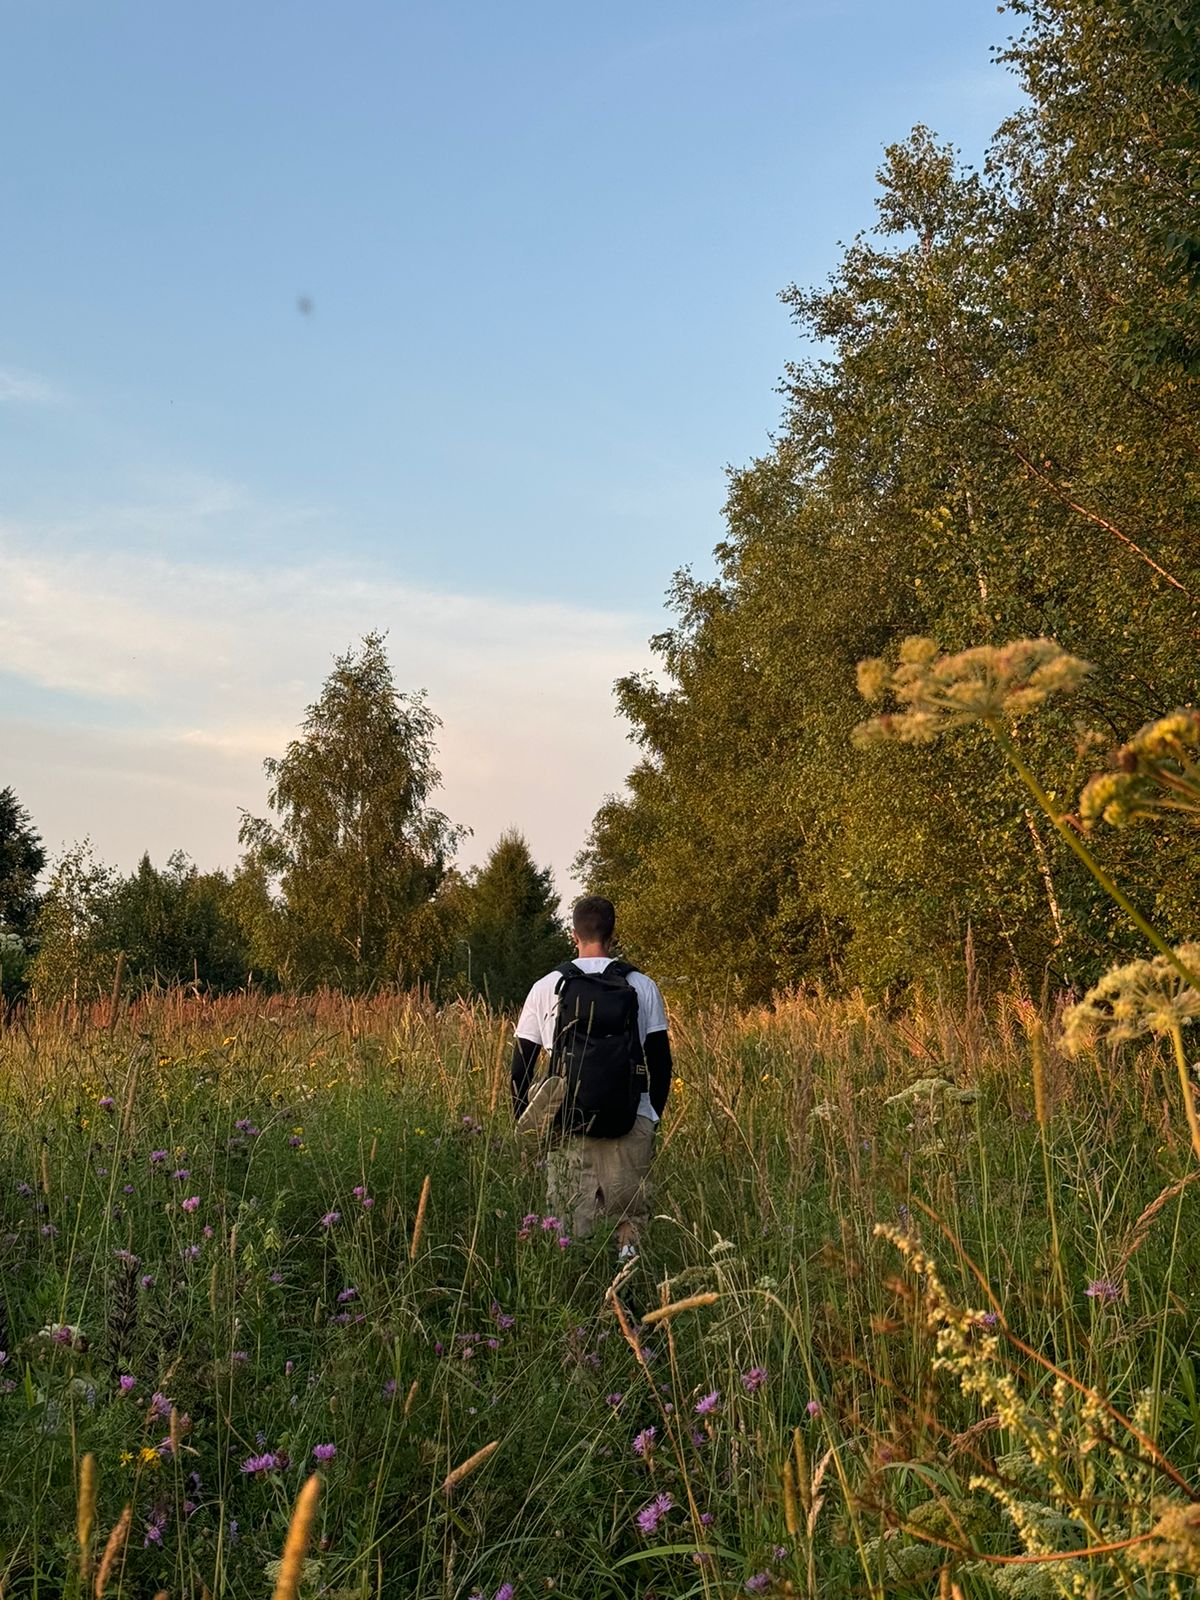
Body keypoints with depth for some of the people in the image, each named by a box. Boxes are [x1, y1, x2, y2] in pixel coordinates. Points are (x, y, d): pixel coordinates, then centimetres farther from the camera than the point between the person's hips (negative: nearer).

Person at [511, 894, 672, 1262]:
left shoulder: (546, 988, 5)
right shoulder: (642, 986, 5)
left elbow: (521, 1064, 8)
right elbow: (661, 1060, 8)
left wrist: (524, 1122, 18)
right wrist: (653, 1116, 20)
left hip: (568, 1124, 0)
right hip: (632, 1123, 0)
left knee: (571, 1227, 3)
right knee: (630, 1215, 9)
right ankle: (628, 1247, -18)